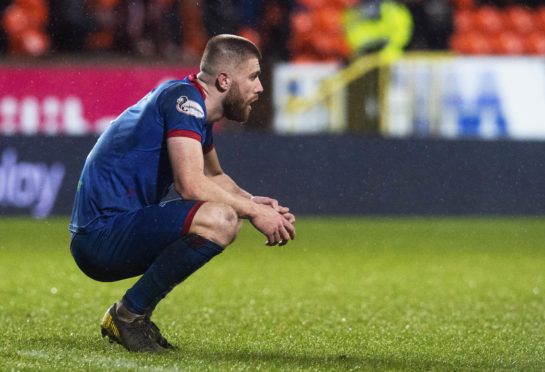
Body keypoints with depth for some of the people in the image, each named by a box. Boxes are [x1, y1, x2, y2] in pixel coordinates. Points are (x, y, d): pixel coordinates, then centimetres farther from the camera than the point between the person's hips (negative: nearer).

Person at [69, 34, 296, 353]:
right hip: (100, 234, -11)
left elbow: (215, 178, 32)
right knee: (219, 219, -26)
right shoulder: (184, 99, -13)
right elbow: (191, 184, -23)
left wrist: (253, 203, 13)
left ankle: (128, 315, 14)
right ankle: (130, 314, -12)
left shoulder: (197, 109, 18)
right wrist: (254, 212, -12)